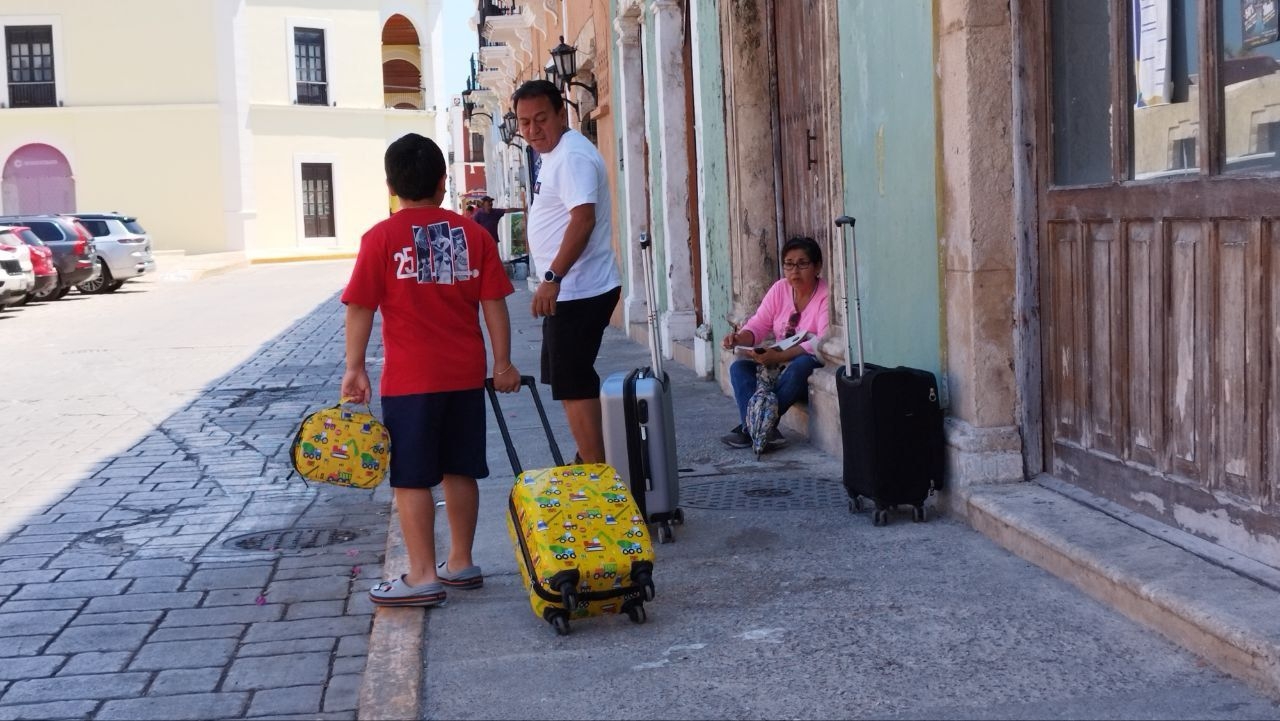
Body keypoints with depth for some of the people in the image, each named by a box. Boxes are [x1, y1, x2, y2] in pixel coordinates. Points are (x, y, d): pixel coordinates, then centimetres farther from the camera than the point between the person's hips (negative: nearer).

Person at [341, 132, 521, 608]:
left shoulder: (381, 238, -6)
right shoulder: (473, 234, 3)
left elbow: (360, 309, -7)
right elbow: (494, 304, 3)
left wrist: (354, 367, 0)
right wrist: (502, 362, 8)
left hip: (410, 380, -4)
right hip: (466, 376, 4)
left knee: (411, 477, 2)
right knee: (460, 470, 14)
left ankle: (422, 577, 4)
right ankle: (460, 563, 23)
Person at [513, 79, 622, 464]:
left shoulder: (572, 156, -16)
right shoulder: (554, 154, 17)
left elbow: (583, 219, -27)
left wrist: (553, 278, -28)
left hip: (579, 291, -11)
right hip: (569, 290, 11)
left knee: (573, 384, -8)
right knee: (570, 380, 19)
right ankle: (589, 461, 30)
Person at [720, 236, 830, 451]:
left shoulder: (826, 295, -14)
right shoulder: (780, 289, 5)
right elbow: (758, 325, 3)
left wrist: (779, 357, -34)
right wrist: (739, 339, -22)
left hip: (813, 366, -6)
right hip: (780, 363, 6)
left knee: (798, 367, -38)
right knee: (739, 367, -16)